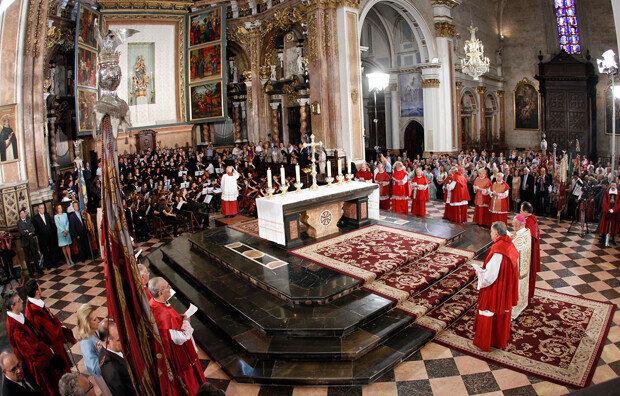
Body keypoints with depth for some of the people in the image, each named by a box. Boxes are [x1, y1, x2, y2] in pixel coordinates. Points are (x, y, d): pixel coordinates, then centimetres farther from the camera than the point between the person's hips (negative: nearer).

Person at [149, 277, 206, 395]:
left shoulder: (152, 304, -10)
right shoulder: (165, 314, -39)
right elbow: (180, 338, -32)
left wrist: (180, 318, -2)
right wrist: (186, 321, -18)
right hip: (179, 355, -9)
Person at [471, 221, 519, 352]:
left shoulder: (497, 250, -29)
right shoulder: (511, 246, -3)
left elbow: (489, 275, -27)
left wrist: (478, 270, -7)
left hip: (494, 291, -8)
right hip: (507, 290, 8)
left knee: (487, 315, 10)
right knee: (503, 313, 23)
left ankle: (484, 342, 26)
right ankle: (501, 341, 40)